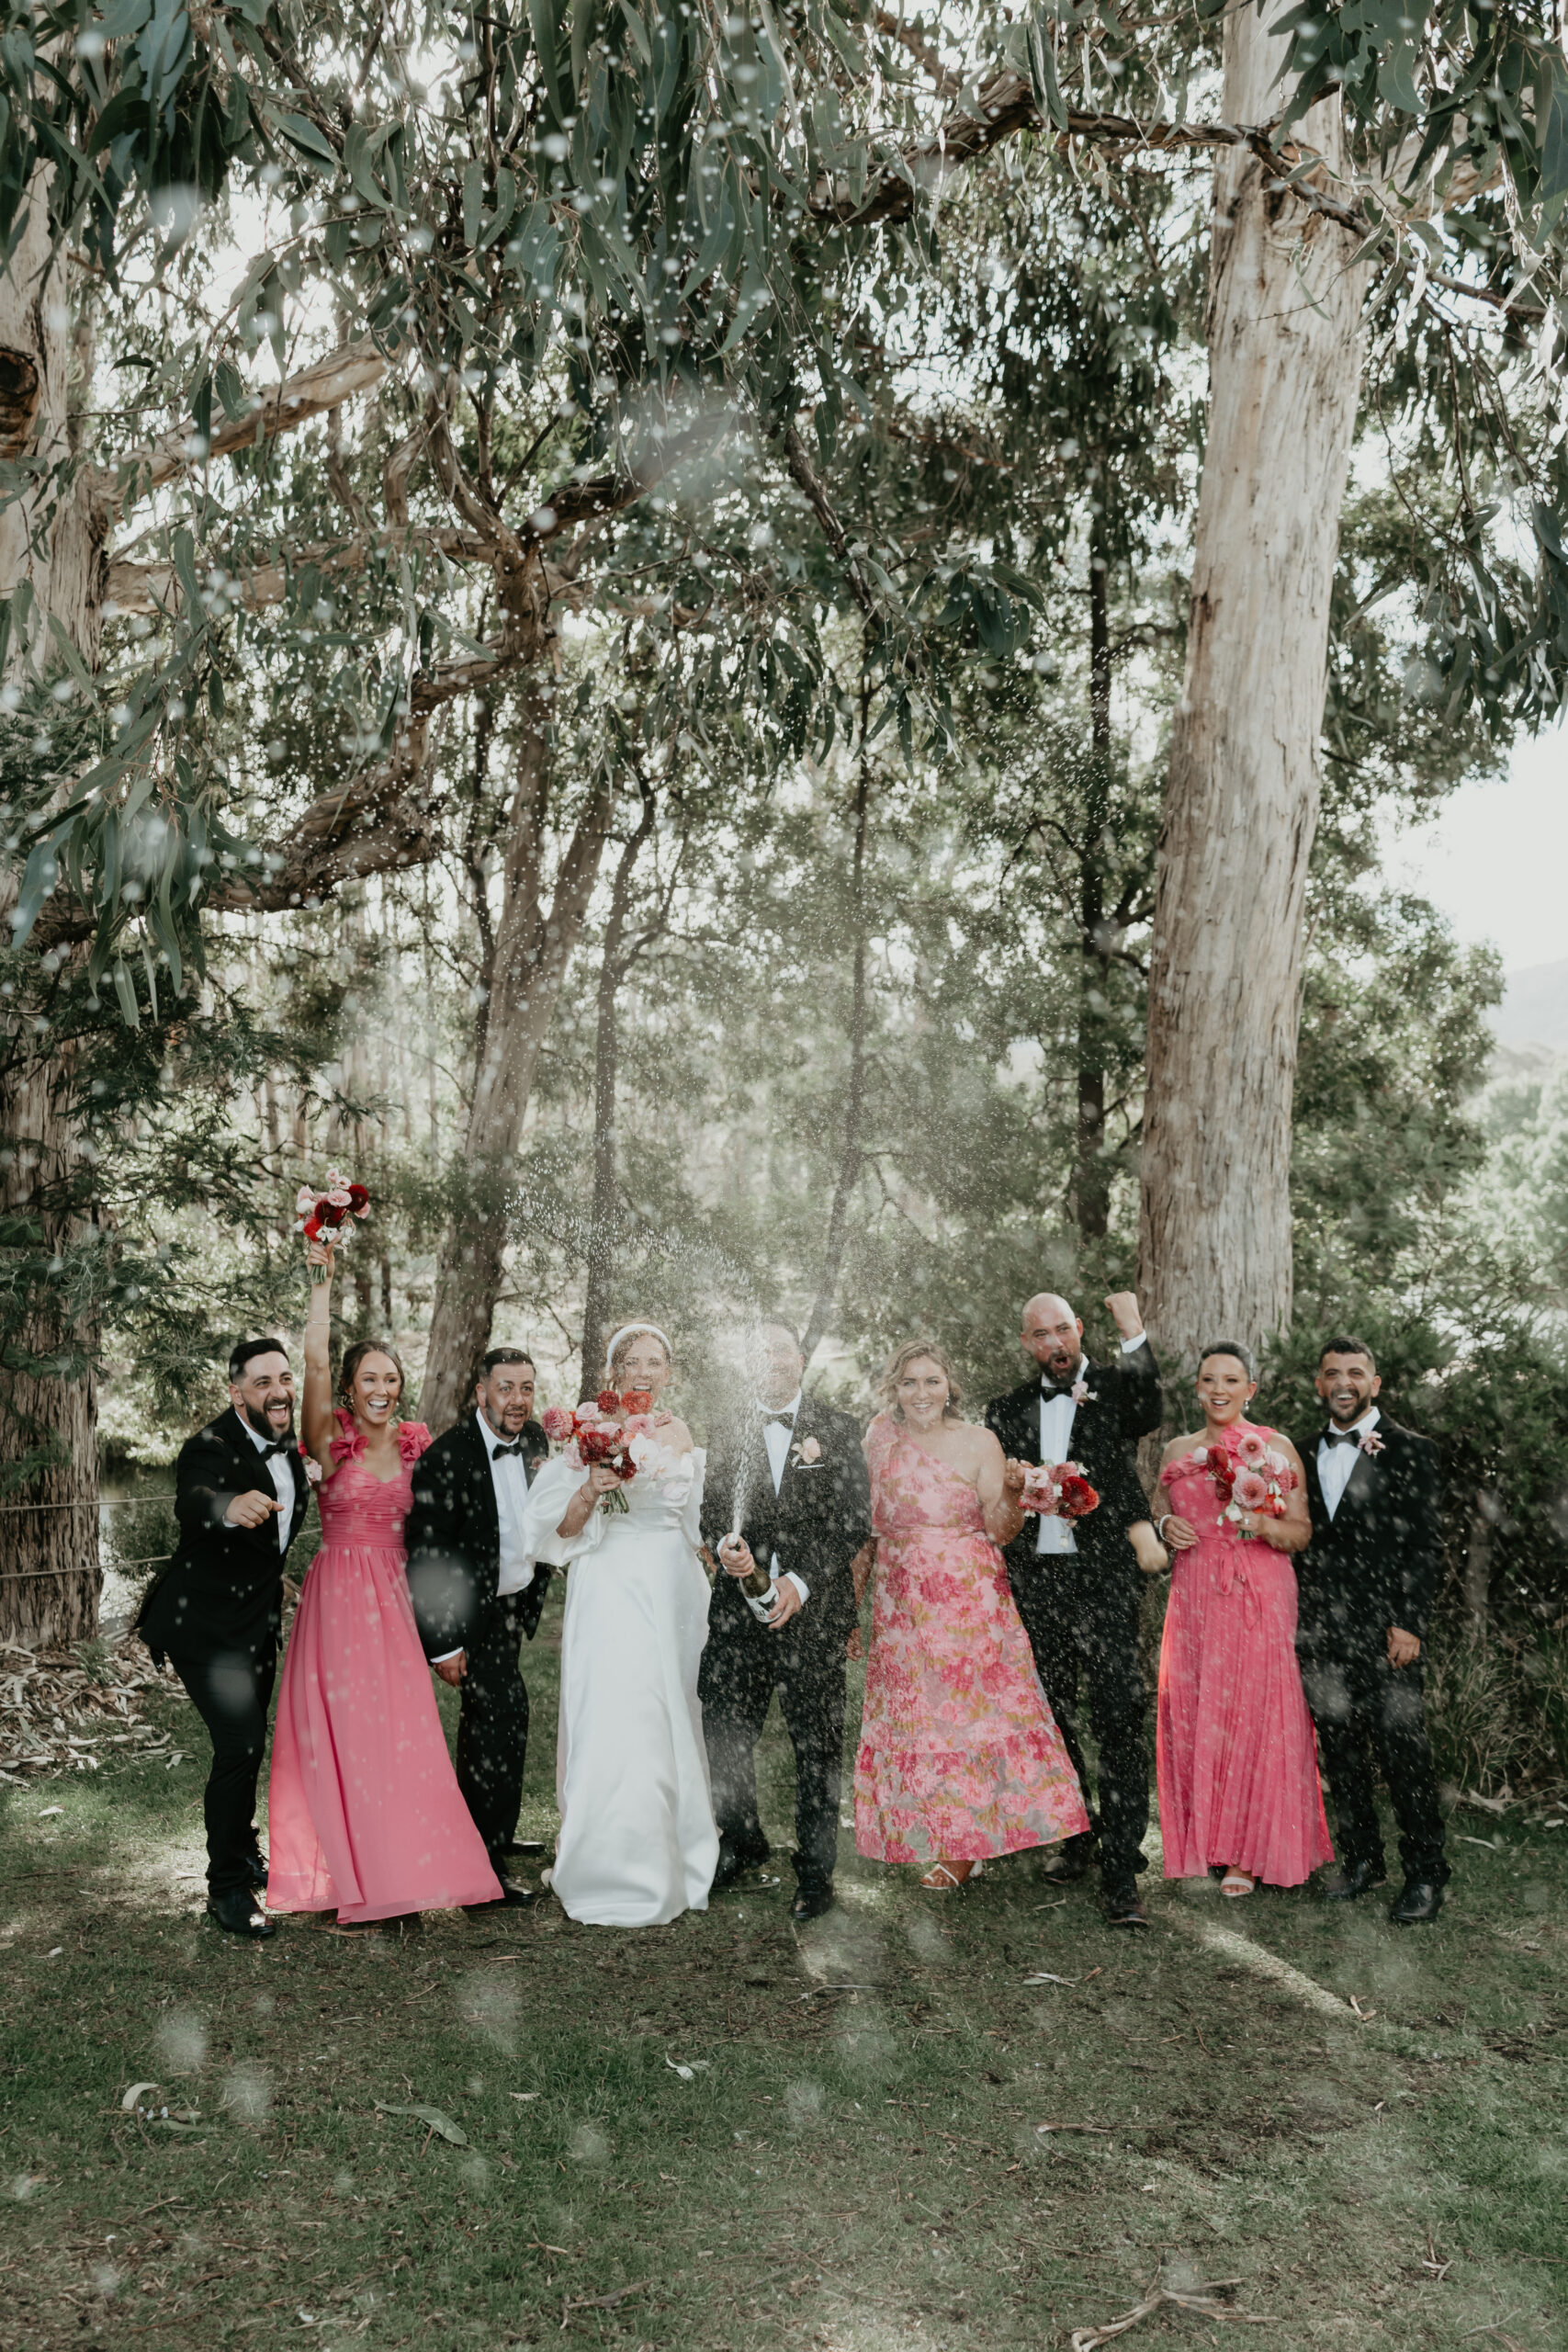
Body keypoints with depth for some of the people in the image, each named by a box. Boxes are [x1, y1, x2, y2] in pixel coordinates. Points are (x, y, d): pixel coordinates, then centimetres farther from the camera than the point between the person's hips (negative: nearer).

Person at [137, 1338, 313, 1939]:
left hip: (259, 1619, 8)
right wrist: (228, 1506, -68)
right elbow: (190, 1501, -48)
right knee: (241, 1744, -16)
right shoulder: (210, 1448, -25)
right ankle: (227, 1887, 0)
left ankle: (241, 1851, 42)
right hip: (207, 1624, -8)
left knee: (248, 1742, 21)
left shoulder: (287, 1444, 0)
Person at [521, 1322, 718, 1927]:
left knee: (666, 1726, 9)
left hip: (670, 1592, 5)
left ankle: (666, 1866, 22)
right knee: (612, 1723, -8)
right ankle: (609, 1874, 3)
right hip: (611, 1590, -4)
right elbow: (560, 1530, -5)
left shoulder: (679, 1434, 11)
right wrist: (590, 1491, -20)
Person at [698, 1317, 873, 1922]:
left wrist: (801, 1581, -13)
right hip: (739, 1611, 2)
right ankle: (742, 1844, 28)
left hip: (814, 1609, -2)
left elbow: (855, 1520, -2)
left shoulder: (837, 1431, 3)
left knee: (817, 1746, 3)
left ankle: (815, 1872, 16)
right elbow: (710, 1512, 12)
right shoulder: (727, 1435, 11)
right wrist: (724, 1545, -11)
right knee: (724, 1734, 5)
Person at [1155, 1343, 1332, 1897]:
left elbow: (1303, 1532, 1)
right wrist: (1164, 1526, -1)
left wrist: (1264, 1524, -18)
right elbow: (1160, 1516, 21)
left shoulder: (1277, 1449, 1)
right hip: (1194, 1596, 3)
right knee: (1192, 1711, 2)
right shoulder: (1177, 1451, 11)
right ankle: (1200, 1844, 15)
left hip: (1260, 1596, -3)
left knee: (1254, 1715, -3)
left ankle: (1246, 1854, 7)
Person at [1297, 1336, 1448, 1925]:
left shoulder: (1411, 1451, -1)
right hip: (1321, 1632, 5)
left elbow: (1425, 1546, -5)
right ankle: (1361, 1860, 24)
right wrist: (1298, 1621, 8)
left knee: (1403, 1753, -3)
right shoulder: (1305, 1453, 13)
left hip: (1384, 1632, -5)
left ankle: (1425, 1876, 9)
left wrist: (1408, 1625, -11)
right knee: (1339, 1751, 10)